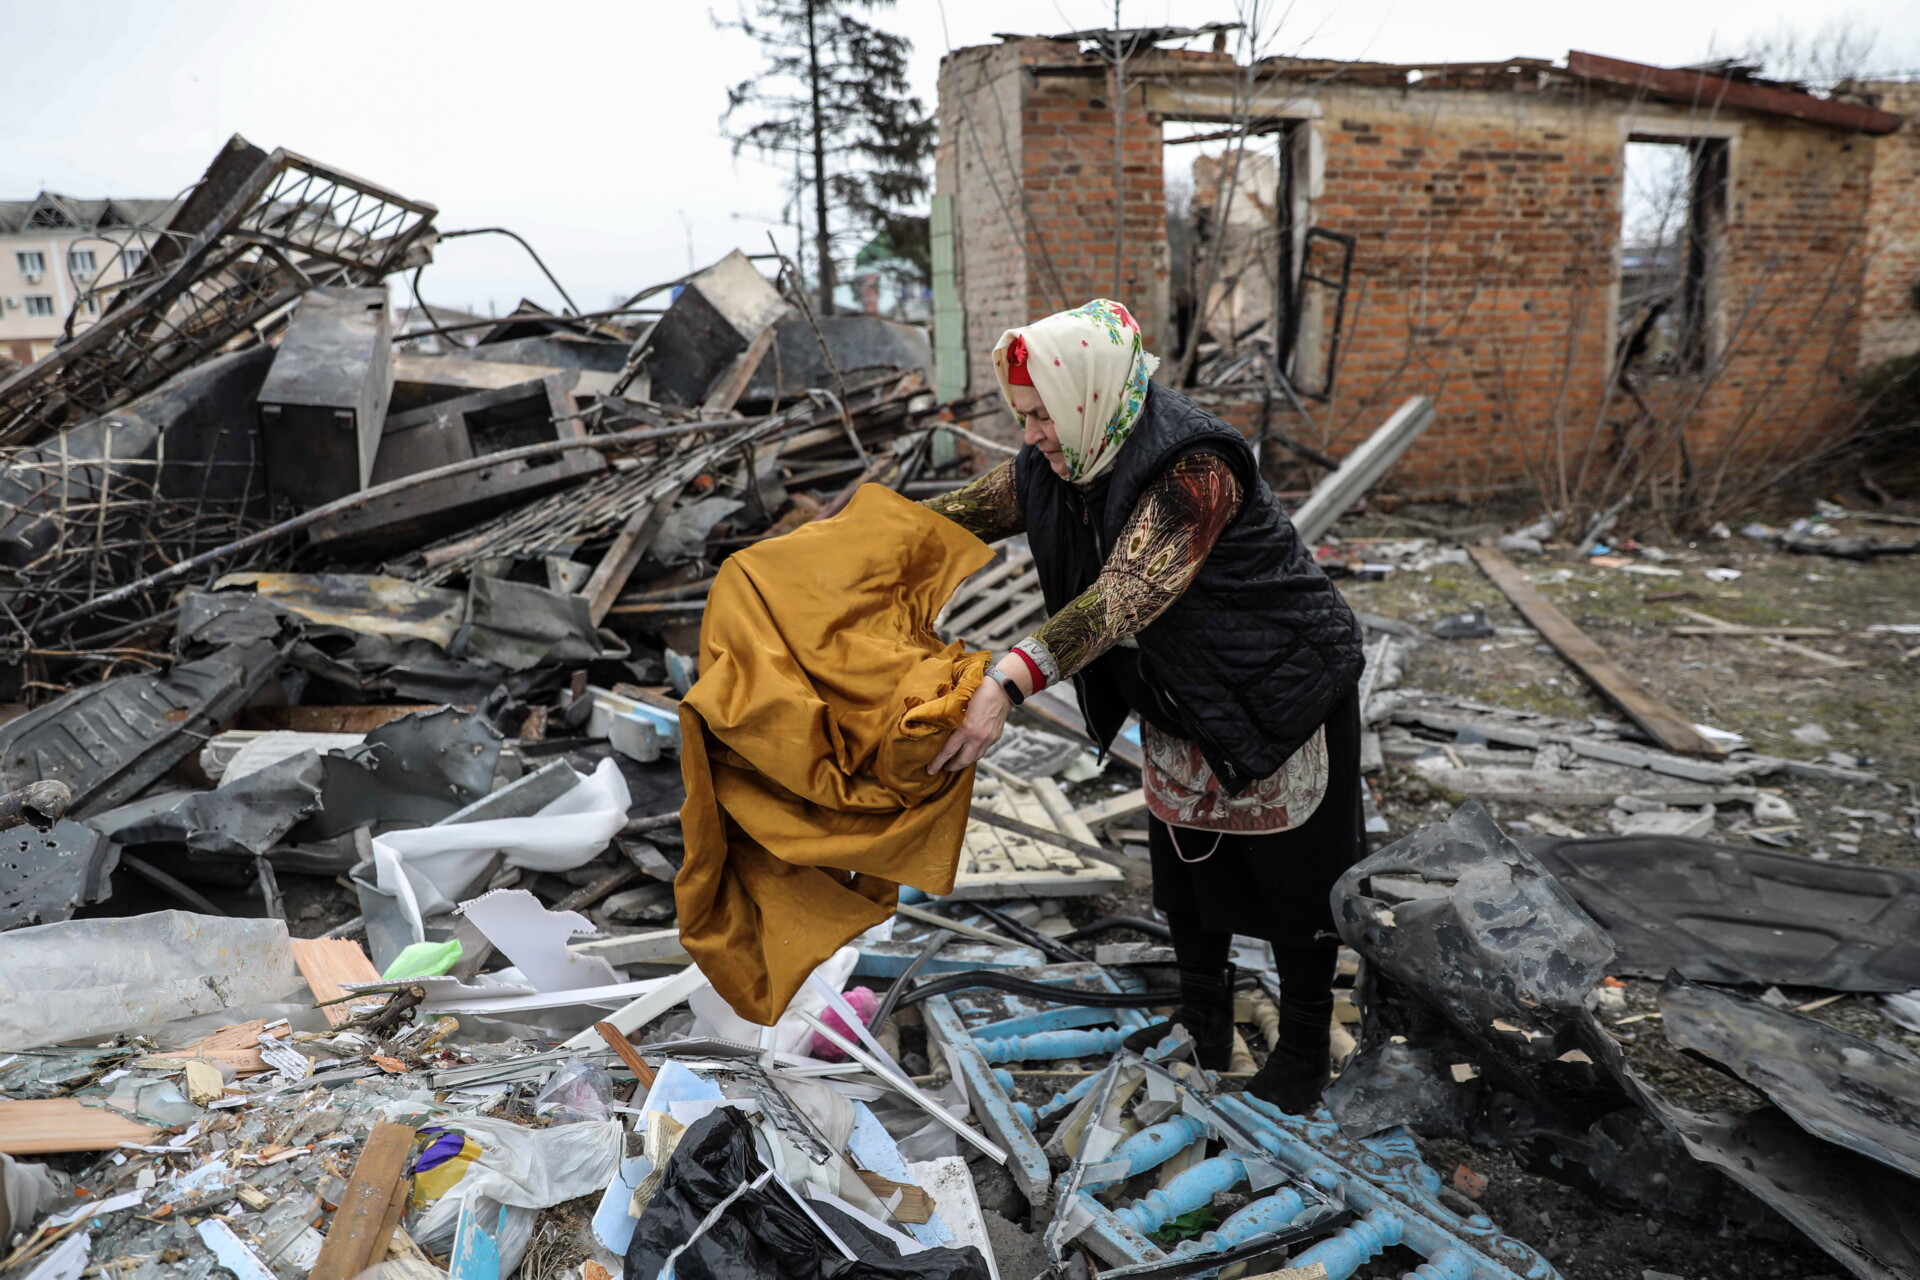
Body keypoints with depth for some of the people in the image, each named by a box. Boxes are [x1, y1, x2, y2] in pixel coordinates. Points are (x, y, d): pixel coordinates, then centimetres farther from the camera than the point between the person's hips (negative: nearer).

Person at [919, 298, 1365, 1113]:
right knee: (1183, 864, 18)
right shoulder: (1058, 464, -8)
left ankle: (1305, 1051, 30)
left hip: (1278, 692, -8)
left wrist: (1009, 683, -55)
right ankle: (1205, 1028, 39)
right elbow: (958, 514, -1)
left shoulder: (1192, 469, -34)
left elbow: (1124, 596, -45)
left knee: (1291, 877, 8)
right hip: (1184, 706, 8)